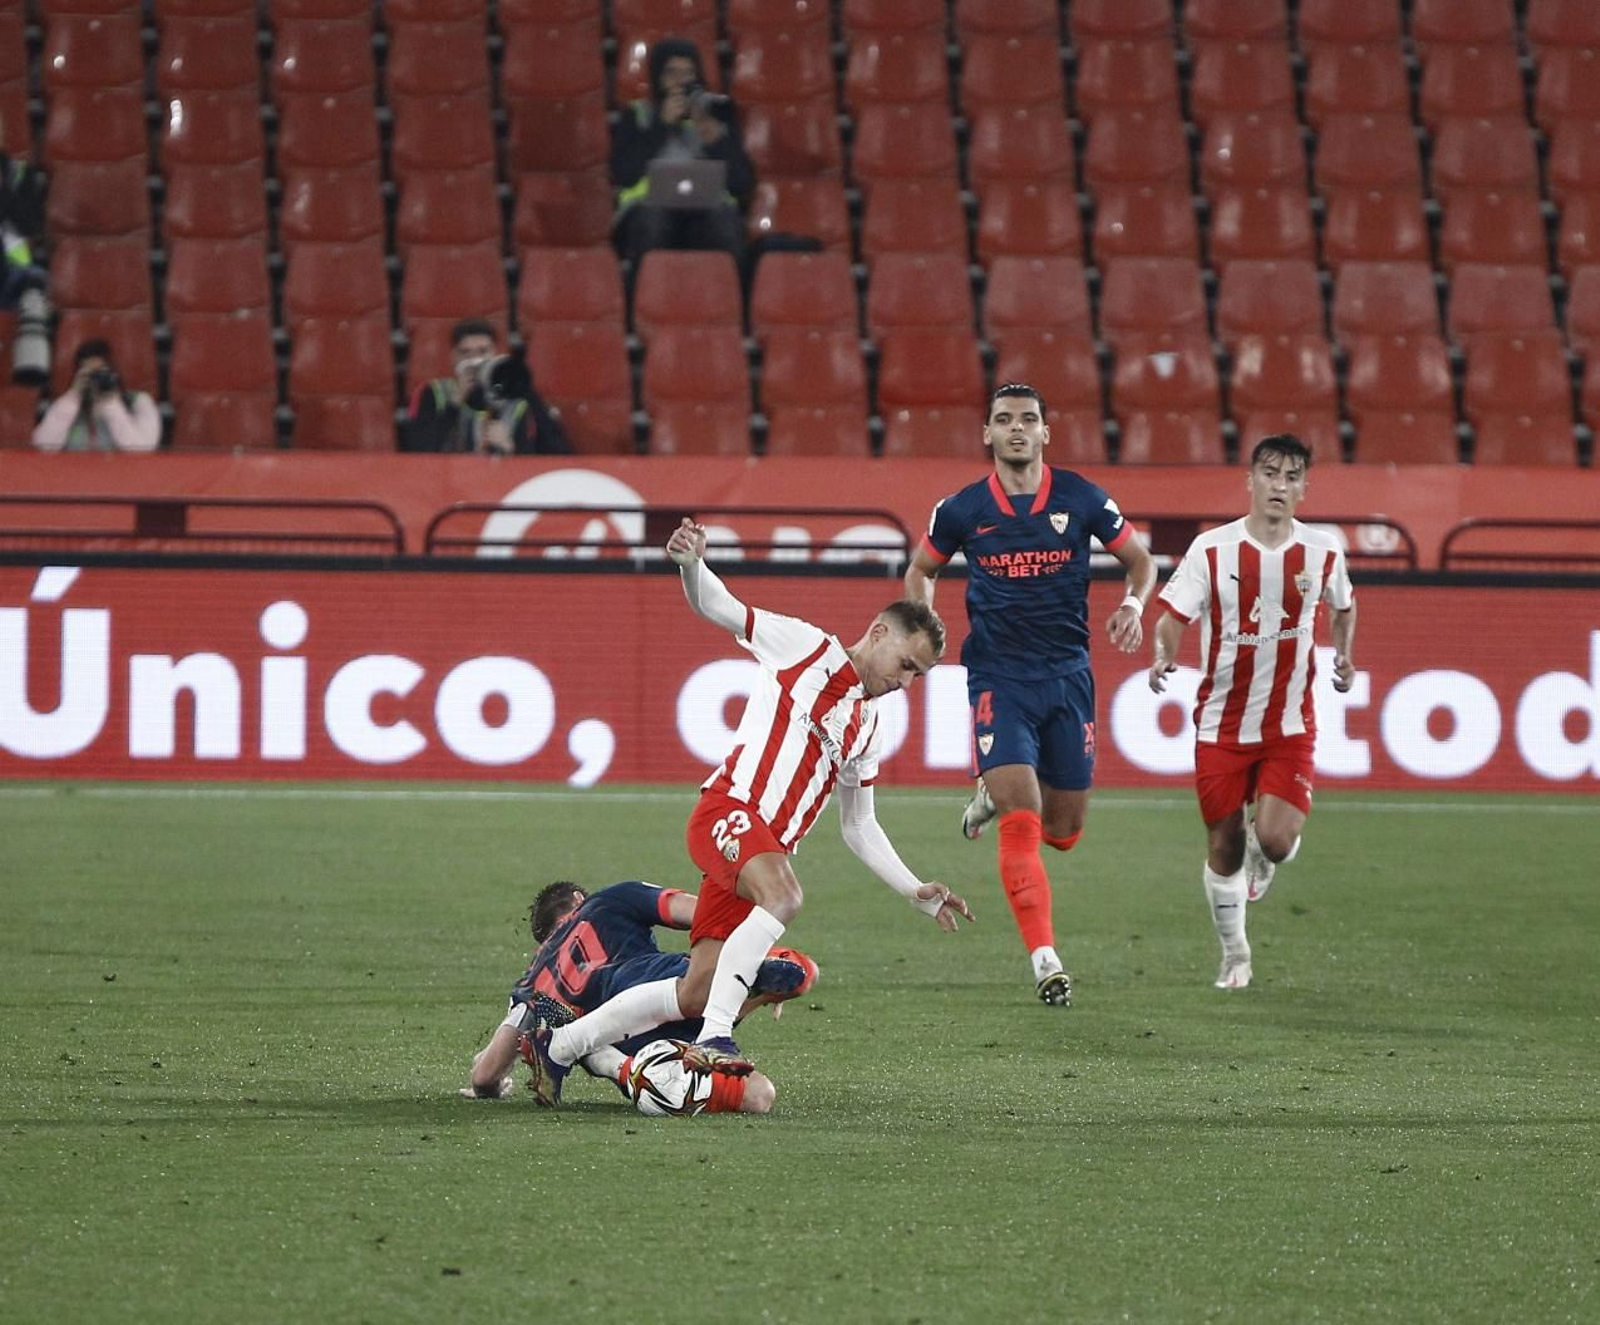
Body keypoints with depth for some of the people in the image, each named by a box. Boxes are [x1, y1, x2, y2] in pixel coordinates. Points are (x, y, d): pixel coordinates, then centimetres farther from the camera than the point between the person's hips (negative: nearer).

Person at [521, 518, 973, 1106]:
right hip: (728, 812, -7)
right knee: (782, 896, -37)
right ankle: (714, 1037, -37)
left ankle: (559, 1043, 16)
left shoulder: (867, 730, 24)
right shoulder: (806, 647, 6)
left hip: (766, 852, 7)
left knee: (694, 996, 0)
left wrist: (919, 894, 20)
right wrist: (691, 564, -19)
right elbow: (716, 606, 3)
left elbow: (859, 829, 29)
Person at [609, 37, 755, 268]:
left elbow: (743, 184, 9)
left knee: (723, 218, -35)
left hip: (708, 210, 1)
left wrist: (715, 141, -8)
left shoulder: (717, 112, 18)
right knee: (650, 217, -37)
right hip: (651, 208, -1)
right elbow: (623, 175, -1)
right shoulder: (637, 117, 16)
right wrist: (661, 125, -3)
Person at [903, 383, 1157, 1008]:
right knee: (1022, 826, -16)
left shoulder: (1080, 499, -1)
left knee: (1063, 832, 9)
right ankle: (1045, 959, -16)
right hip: (999, 677, -2)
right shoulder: (963, 510, -1)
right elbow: (920, 570, 16)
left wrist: (1133, 605, -9)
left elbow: (1139, 559, 12)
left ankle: (994, 795, 41)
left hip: (1068, 675, 2)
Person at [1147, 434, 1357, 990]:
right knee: (1223, 845, 5)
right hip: (1222, 723, 0)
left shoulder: (1322, 552, -1)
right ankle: (1234, 954, 25)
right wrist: (1163, 655, -27)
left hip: (1291, 726, 0)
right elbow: (1174, 614, -6)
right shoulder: (1212, 549, -7)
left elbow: (1343, 606, 19)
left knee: (1276, 840, -15)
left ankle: (1262, 854, 23)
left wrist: (1344, 657, 2)